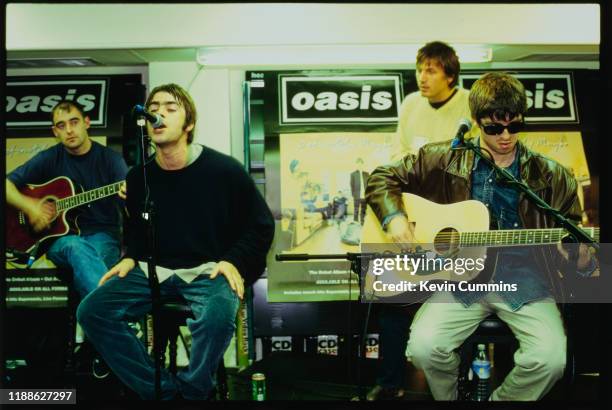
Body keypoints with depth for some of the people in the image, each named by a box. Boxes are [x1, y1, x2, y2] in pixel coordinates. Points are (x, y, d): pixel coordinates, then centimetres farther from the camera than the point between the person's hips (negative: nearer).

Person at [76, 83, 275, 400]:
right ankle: (163, 390, -6)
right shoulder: (139, 175, 3)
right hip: (153, 270, 5)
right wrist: (130, 257, 5)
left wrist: (234, 261, -12)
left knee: (216, 317, -36)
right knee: (91, 311, -14)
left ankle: (193, 392, -5)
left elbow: (261, 224, 0)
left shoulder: (224, 169, -9)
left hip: (209, 271, -4)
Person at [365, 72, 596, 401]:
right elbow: (383, 178, 10)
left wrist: (580, 262, -12)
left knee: (550, 358, -24)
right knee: (423, 347, -24)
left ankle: (503, 398, 10)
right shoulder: (444, 159, 4)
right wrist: (394, 218, -8)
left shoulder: (549, 176, 5)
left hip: (523, 283, 1)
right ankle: (450, 396, 12)